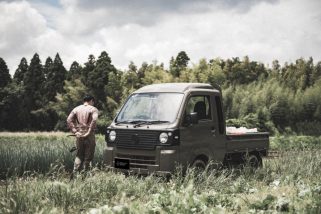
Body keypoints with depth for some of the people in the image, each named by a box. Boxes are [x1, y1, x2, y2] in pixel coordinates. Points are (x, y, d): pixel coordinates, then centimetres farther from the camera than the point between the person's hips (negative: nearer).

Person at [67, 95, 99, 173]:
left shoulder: (76, 109, 12)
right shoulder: (93, 109, -1)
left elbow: (69, 120, 1)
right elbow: (94, 120, -20)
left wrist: (75, 131, -3)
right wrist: (89, 131, -15)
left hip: (79, 135, 4)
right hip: (89, 136, -4)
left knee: (79, 155, 14)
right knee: (88, 156, 5)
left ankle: (75, 172, 6)